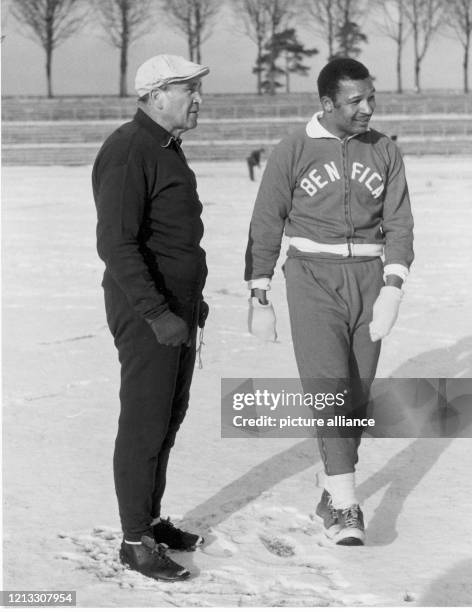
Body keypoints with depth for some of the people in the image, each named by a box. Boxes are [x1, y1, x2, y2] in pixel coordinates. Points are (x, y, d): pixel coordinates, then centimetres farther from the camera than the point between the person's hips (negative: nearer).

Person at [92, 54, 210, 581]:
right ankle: (135, 541, 6)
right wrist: (158, 314, -26)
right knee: (144, 426, -3)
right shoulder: (128, 153, -18)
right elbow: (116, 244, -24)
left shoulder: (167, 148, 14)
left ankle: (151, 520, 27)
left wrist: (192, 298, 22)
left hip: (177, 307, 10)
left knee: (168, 419, 15)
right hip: (148, 314, -10)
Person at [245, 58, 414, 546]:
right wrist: (259, 300, 1)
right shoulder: (293, 151, -1)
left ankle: (329, 495, 21)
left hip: (369, 280, 3)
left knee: (356, 395, 6)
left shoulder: (384, 151, 6)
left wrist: (391, 290, -11)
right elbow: (265, 226, 2)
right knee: (327, 386, -15)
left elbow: (399, 224, 2)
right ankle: (346, 510, -19)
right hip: (313, 278, -3)